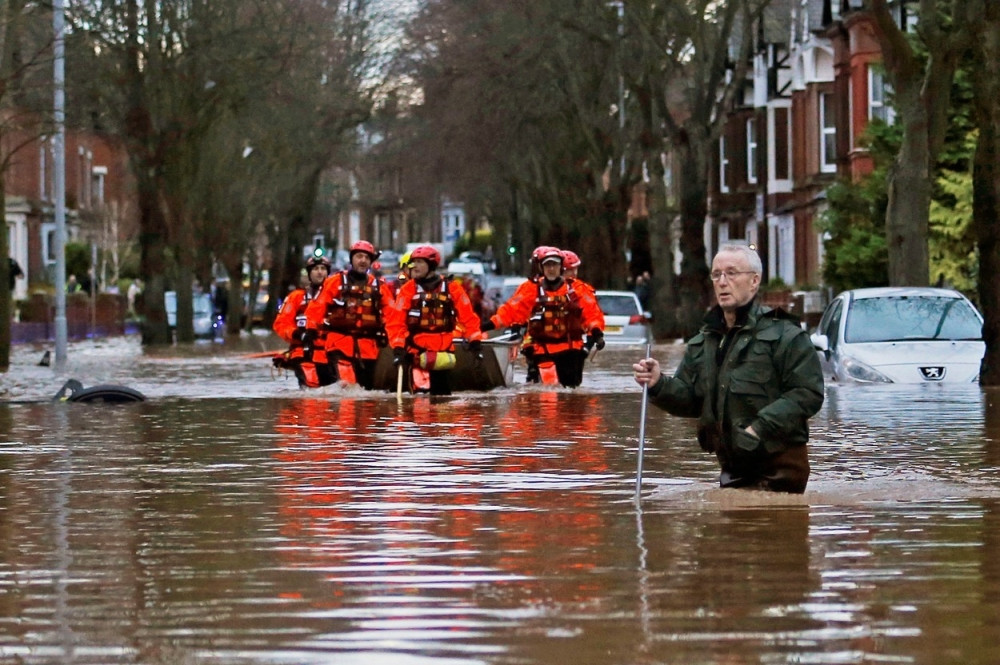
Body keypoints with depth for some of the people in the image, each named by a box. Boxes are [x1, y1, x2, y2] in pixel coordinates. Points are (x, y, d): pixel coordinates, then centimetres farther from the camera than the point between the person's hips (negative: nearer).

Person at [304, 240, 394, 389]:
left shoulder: (379, 286, 12)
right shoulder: (336, 281, 4)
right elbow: (316, 307, -1)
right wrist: (310, 330, -10)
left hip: (368, 347, 4)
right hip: (340, 343, -4)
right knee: (346, 386, -20)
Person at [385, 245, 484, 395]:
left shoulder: (451, 288, 2)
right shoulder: (408, 289, -1)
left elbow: (467, 316, 4)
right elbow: (395, 320, -5)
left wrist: (475, 340, -5)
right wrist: (398, 348, -13)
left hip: (443, 353, 2)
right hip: (417, 353, -2)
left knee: (443, 393, 11)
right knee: (421, 393, -14)